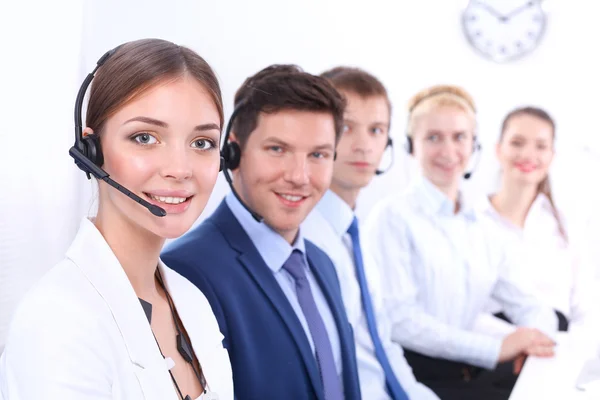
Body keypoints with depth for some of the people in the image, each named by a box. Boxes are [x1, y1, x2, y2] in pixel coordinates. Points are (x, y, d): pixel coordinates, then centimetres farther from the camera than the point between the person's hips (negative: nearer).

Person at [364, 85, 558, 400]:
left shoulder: (481, 226, 15)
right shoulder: (393, 216, -5)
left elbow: (531, 306, 12)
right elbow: (400, 320, -16)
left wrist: (535, 337, -12)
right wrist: (495, 348, -20)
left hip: (471, 374, 7)